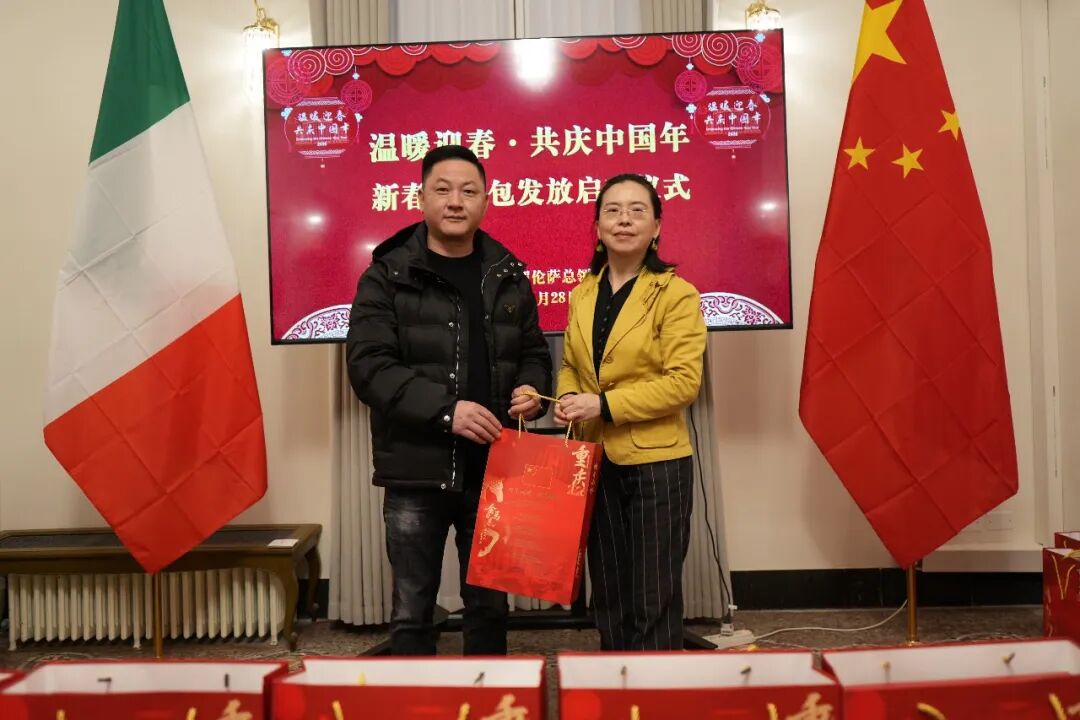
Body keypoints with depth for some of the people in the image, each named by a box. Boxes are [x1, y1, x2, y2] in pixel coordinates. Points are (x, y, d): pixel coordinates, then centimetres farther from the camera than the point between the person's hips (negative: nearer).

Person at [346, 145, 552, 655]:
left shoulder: (508, 275, 8)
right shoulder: (387, 275, -4)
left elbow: (533, 352, 17)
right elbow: (368, 367, -13)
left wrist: (531, 390, -6)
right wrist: (444, 408, -24)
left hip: (494, 468, 4)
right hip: (416, 470, -3)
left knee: (489, 604, 16)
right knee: (412, 611, 9)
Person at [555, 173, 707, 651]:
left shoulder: (677, 294, -10)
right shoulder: (581, 294, 8)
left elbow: (683, 382, -16)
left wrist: (604, 405, -21)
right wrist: (569, 400, -5)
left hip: (656, 463, -6)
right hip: (596, 462, 6)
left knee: (653, 600, 5)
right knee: (608, 595, 18)